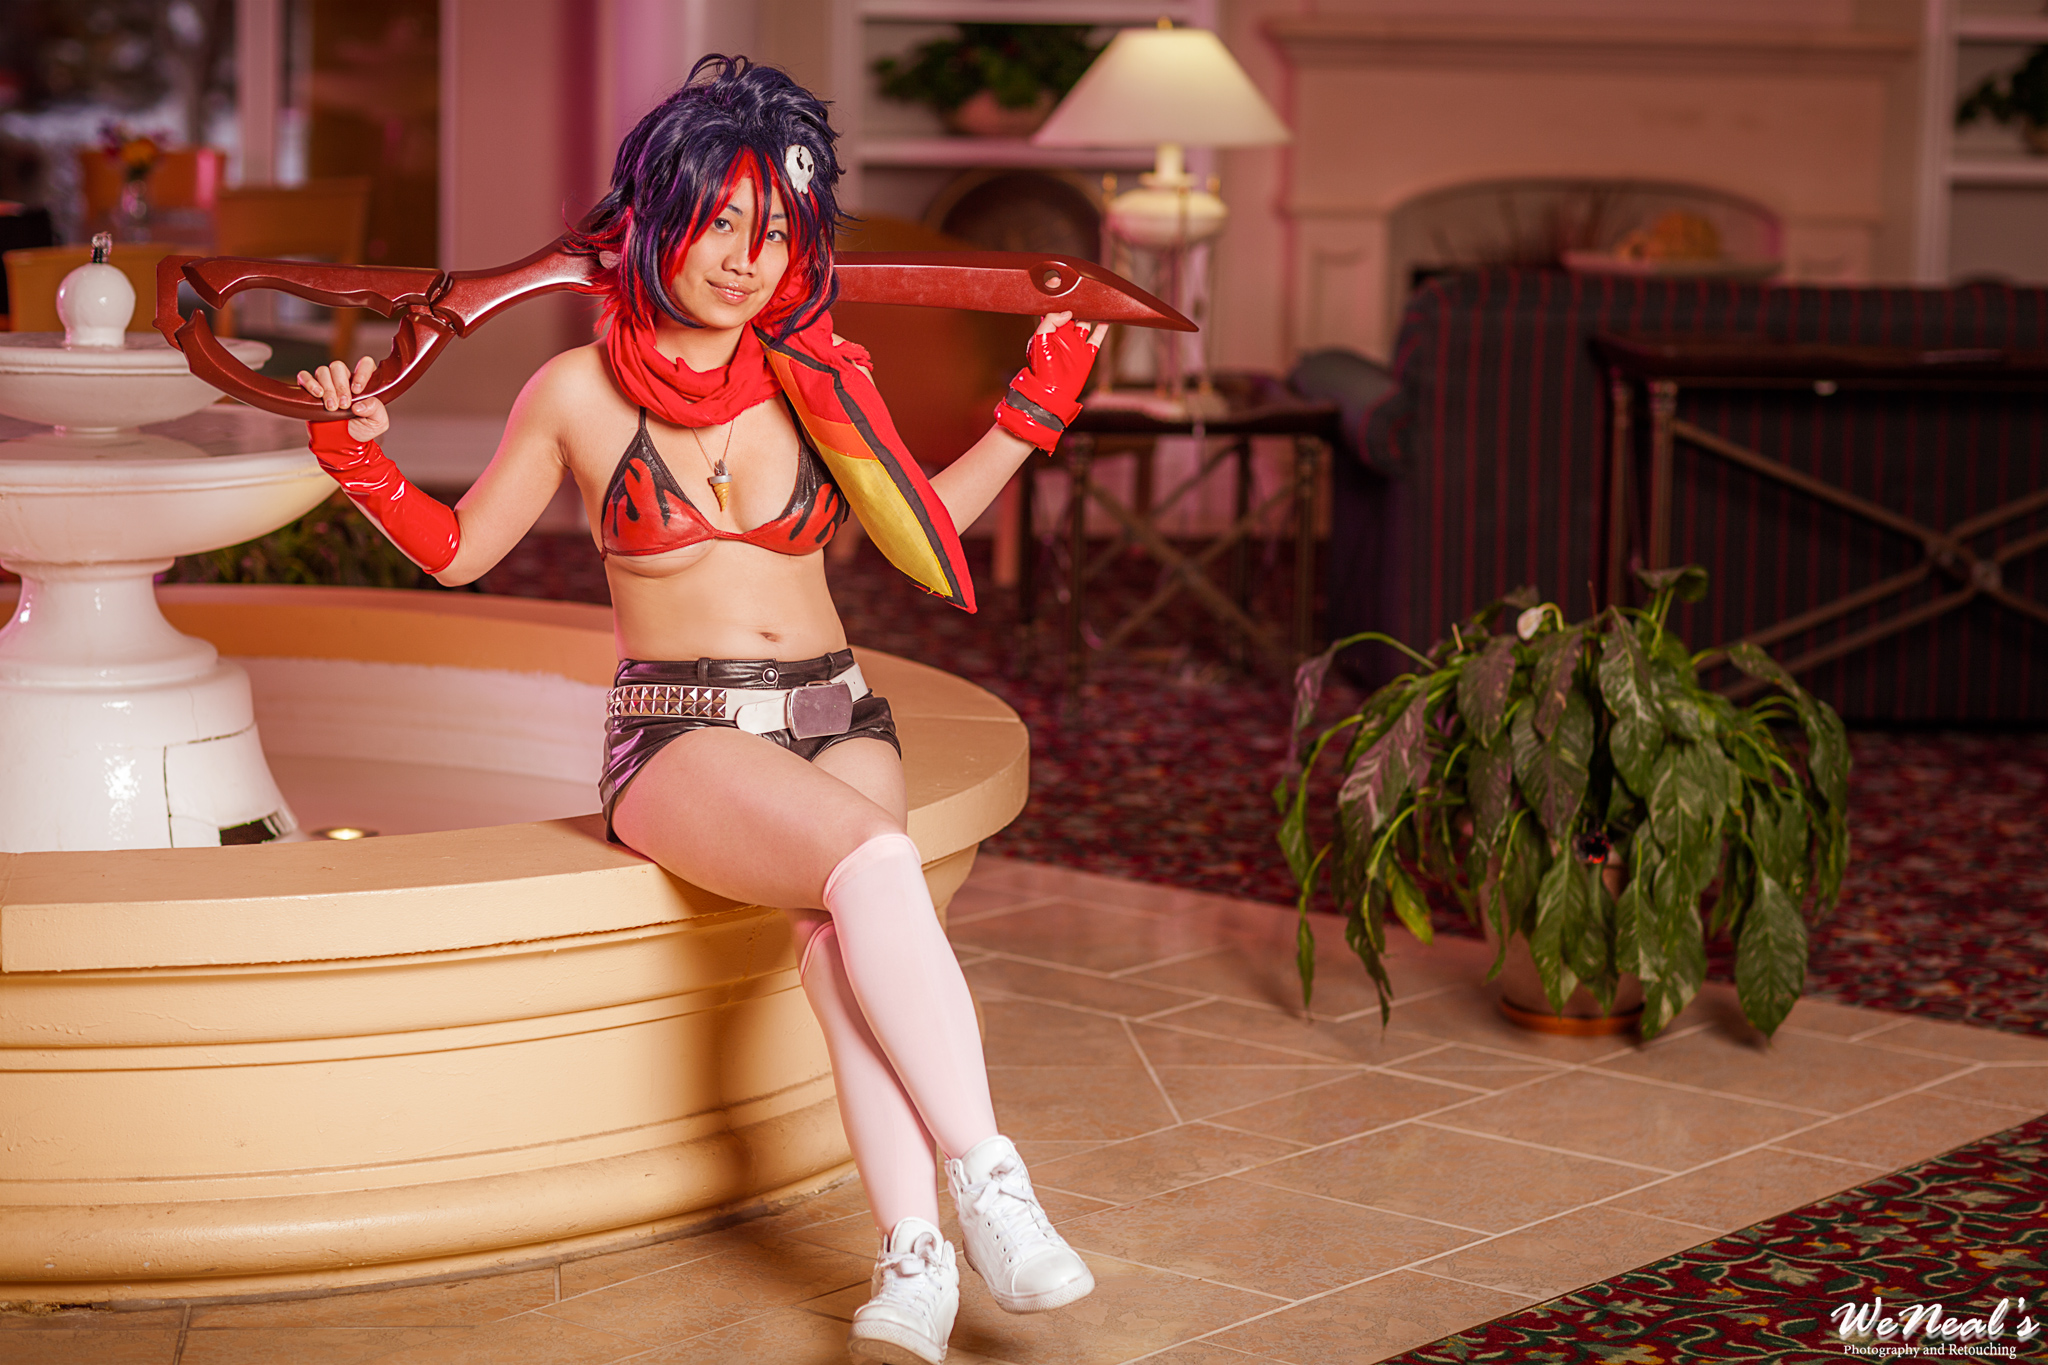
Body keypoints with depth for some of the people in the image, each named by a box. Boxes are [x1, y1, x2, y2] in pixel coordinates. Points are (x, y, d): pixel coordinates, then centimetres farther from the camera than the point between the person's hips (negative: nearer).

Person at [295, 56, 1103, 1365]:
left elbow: (923, 524, 23)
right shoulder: (580, 392, 2)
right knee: (871, 864, -34)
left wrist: (1030, 414, 18)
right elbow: (457, 548, 13)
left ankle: (913, 1256, -39)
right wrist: (361, 463, -3)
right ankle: (988, 1187, -34)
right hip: (679, 741, -2)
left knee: (843, 930, -32)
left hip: (837, 719, 3)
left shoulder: (813, 379, 9)